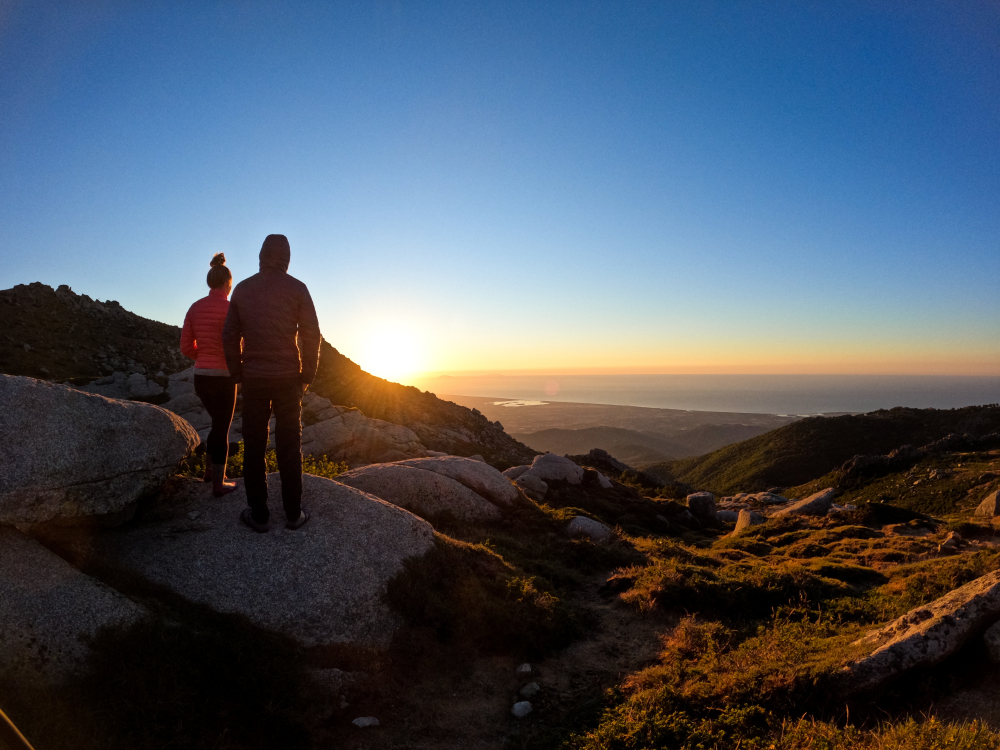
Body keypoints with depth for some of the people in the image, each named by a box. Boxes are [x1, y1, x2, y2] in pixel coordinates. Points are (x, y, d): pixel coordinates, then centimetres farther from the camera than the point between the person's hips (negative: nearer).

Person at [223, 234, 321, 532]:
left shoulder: (242, 289, 6)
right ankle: (293, 513, 9)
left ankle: (258, 514, 12)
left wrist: (237, 374, 14)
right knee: (289, 445, 4)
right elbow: (311, 335, -6)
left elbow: (230, 337, 6)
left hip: (253, 378, 2)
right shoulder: (296, 288, -3)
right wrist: (308, 374, 3)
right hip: (287, 378, -2)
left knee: (254, 445, 7)